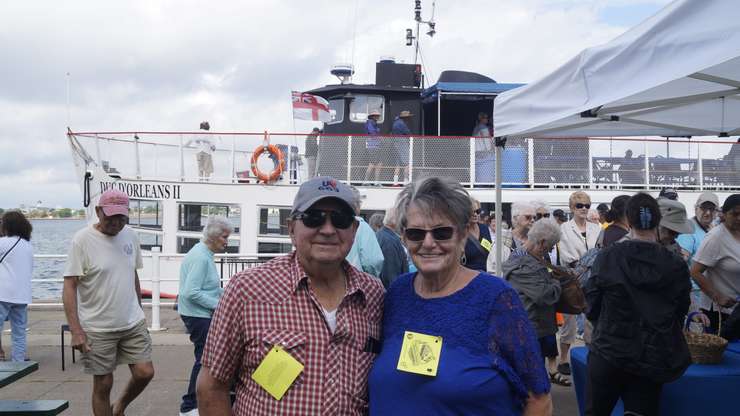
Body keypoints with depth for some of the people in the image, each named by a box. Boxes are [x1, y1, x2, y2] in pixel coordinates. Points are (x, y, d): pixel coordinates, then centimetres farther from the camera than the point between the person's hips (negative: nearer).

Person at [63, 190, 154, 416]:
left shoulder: (130, 235, 4)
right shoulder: (82, 239, -11)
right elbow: (69, 286, -13)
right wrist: (76, 331, -19)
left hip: (133, 323, 4)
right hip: (98, 328, -4)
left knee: (144, 372, 1)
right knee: (103, 384, 5)